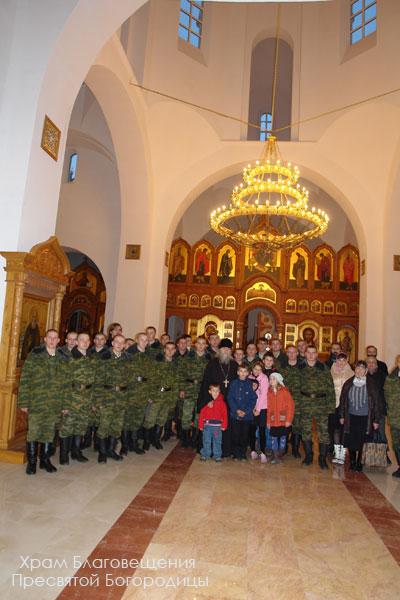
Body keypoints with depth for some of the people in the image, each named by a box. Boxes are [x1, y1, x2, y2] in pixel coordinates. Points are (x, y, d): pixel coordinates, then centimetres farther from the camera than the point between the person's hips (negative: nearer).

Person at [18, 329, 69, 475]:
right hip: (36, 403, -3)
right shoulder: (34, 355, -3)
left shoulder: (63, 358, 6)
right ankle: (32, 461, 22)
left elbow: (66, 382, 6)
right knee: (33, 432, 5)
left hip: (55, 405, 3)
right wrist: (24, 402, -8)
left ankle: (45, 460, 28)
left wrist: (65, 403, 3)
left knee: (49, 433, 12)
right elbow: (24, 380, -4)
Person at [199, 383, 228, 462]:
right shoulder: (206, 402, 1)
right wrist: (201, 425, 1)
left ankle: (217, 456, 19)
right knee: (206, 441, 9)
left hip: (217, 426, -1)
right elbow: (202, 414, 3)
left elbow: (225, 415, 0)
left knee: (217, 442, 7)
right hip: (207, 425, 1)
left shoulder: (221, 402, 0)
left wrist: (224, 425, -5)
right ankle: (205, 455, 22)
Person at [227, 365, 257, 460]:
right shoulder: (233, 383, 2)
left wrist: (246, 411, -10)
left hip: (247, 415, 0)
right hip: (235, 414, 0)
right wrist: (236, 410, -11)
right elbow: (230, 398, 0)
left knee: (245, 435, 7)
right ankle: (236, 454, 17)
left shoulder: (251, 384, 0)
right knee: (235, 435, 3)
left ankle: (243, 454, 21)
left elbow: (253, 399, -1)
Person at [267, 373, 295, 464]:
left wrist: (289, 420, -11)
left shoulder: (285, 391, -8)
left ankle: (280, 454, 23)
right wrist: (268, 421, 7)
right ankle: (275, 456, 13)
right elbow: (269, 408, 8)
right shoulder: (269, 392, 4)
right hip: (273, 421, 3)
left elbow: (291, 406, -8)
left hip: (283, 420, -3)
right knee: (273, 437, 3)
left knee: (283, 437, 8)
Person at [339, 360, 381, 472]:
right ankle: (352, 461, 22)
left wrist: (376, 420, -2)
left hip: (365, 418, -1)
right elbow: (342, 400, 8)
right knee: (351, 441, 3)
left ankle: (359, 462, 22)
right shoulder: (348, 384, 0)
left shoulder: (371, 385, -5)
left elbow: (376, 402, 0)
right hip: (351, 417, 1)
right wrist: (341, 416, 8)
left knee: (362, 441, 4)